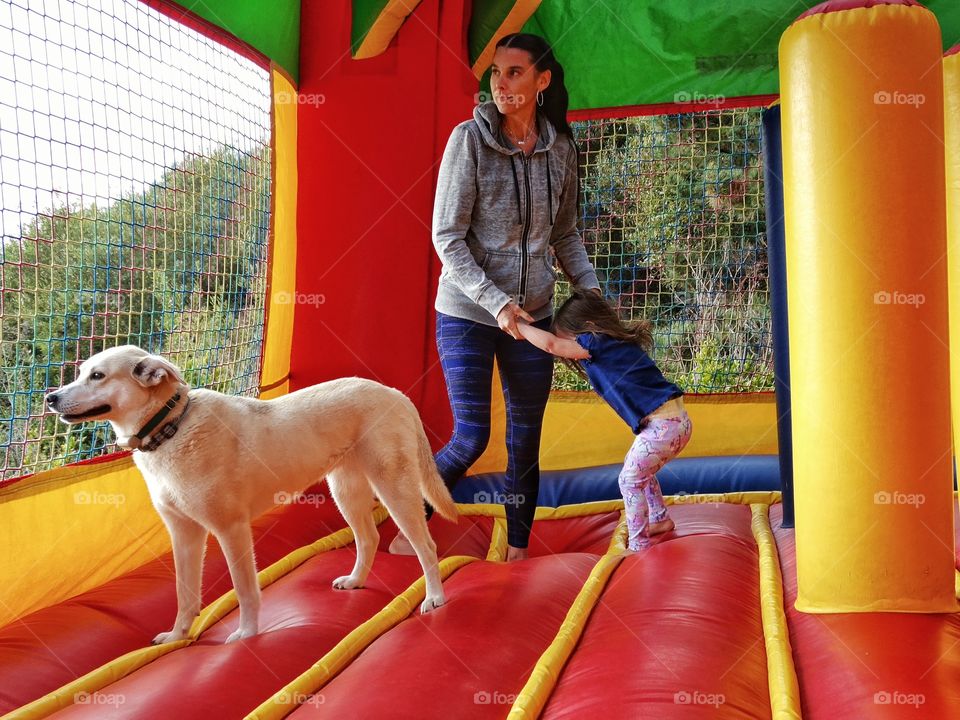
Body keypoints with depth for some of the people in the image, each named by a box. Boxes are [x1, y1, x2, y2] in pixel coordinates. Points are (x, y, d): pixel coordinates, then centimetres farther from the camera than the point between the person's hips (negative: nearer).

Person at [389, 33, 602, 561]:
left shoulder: (560, 148, 2)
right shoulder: (471, 138, -11)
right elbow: (447, 237, -13)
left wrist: (591, 289, 1)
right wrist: (495, 302, -20)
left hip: (533, 315, 4)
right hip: (467, 313, -4)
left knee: (525, 442, 10)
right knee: (470, 440, -3)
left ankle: (518, 550, 25)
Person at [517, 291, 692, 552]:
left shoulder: (598, 343, -11)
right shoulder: (617, 343, 17)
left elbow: (550, 344, -18)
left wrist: (519, 326, -4)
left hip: (663, 425, -10)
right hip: (677, 420, 10)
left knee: (630, 479, 1)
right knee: (640, 471, 28)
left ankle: (638, 545, 8)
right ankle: (660, 518, 41)